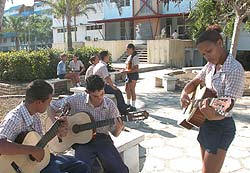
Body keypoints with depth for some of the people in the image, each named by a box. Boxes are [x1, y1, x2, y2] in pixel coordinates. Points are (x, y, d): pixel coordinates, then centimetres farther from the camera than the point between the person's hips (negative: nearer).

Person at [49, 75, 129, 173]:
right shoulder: (76, 100, -5)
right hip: (82, 140, -1)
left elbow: (115, 133, 6)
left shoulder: (110, 105, -1)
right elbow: (51, 107, 4)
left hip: (102, 139, 1)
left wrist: (119, 128, -18)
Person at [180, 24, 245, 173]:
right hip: (206, 124, 8)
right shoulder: (210, 66, 4)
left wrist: (214, 115, -48)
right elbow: (194, 83, 18)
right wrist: (184, 93, -3)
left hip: (220, 127, -8)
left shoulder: (235, 69, -21)